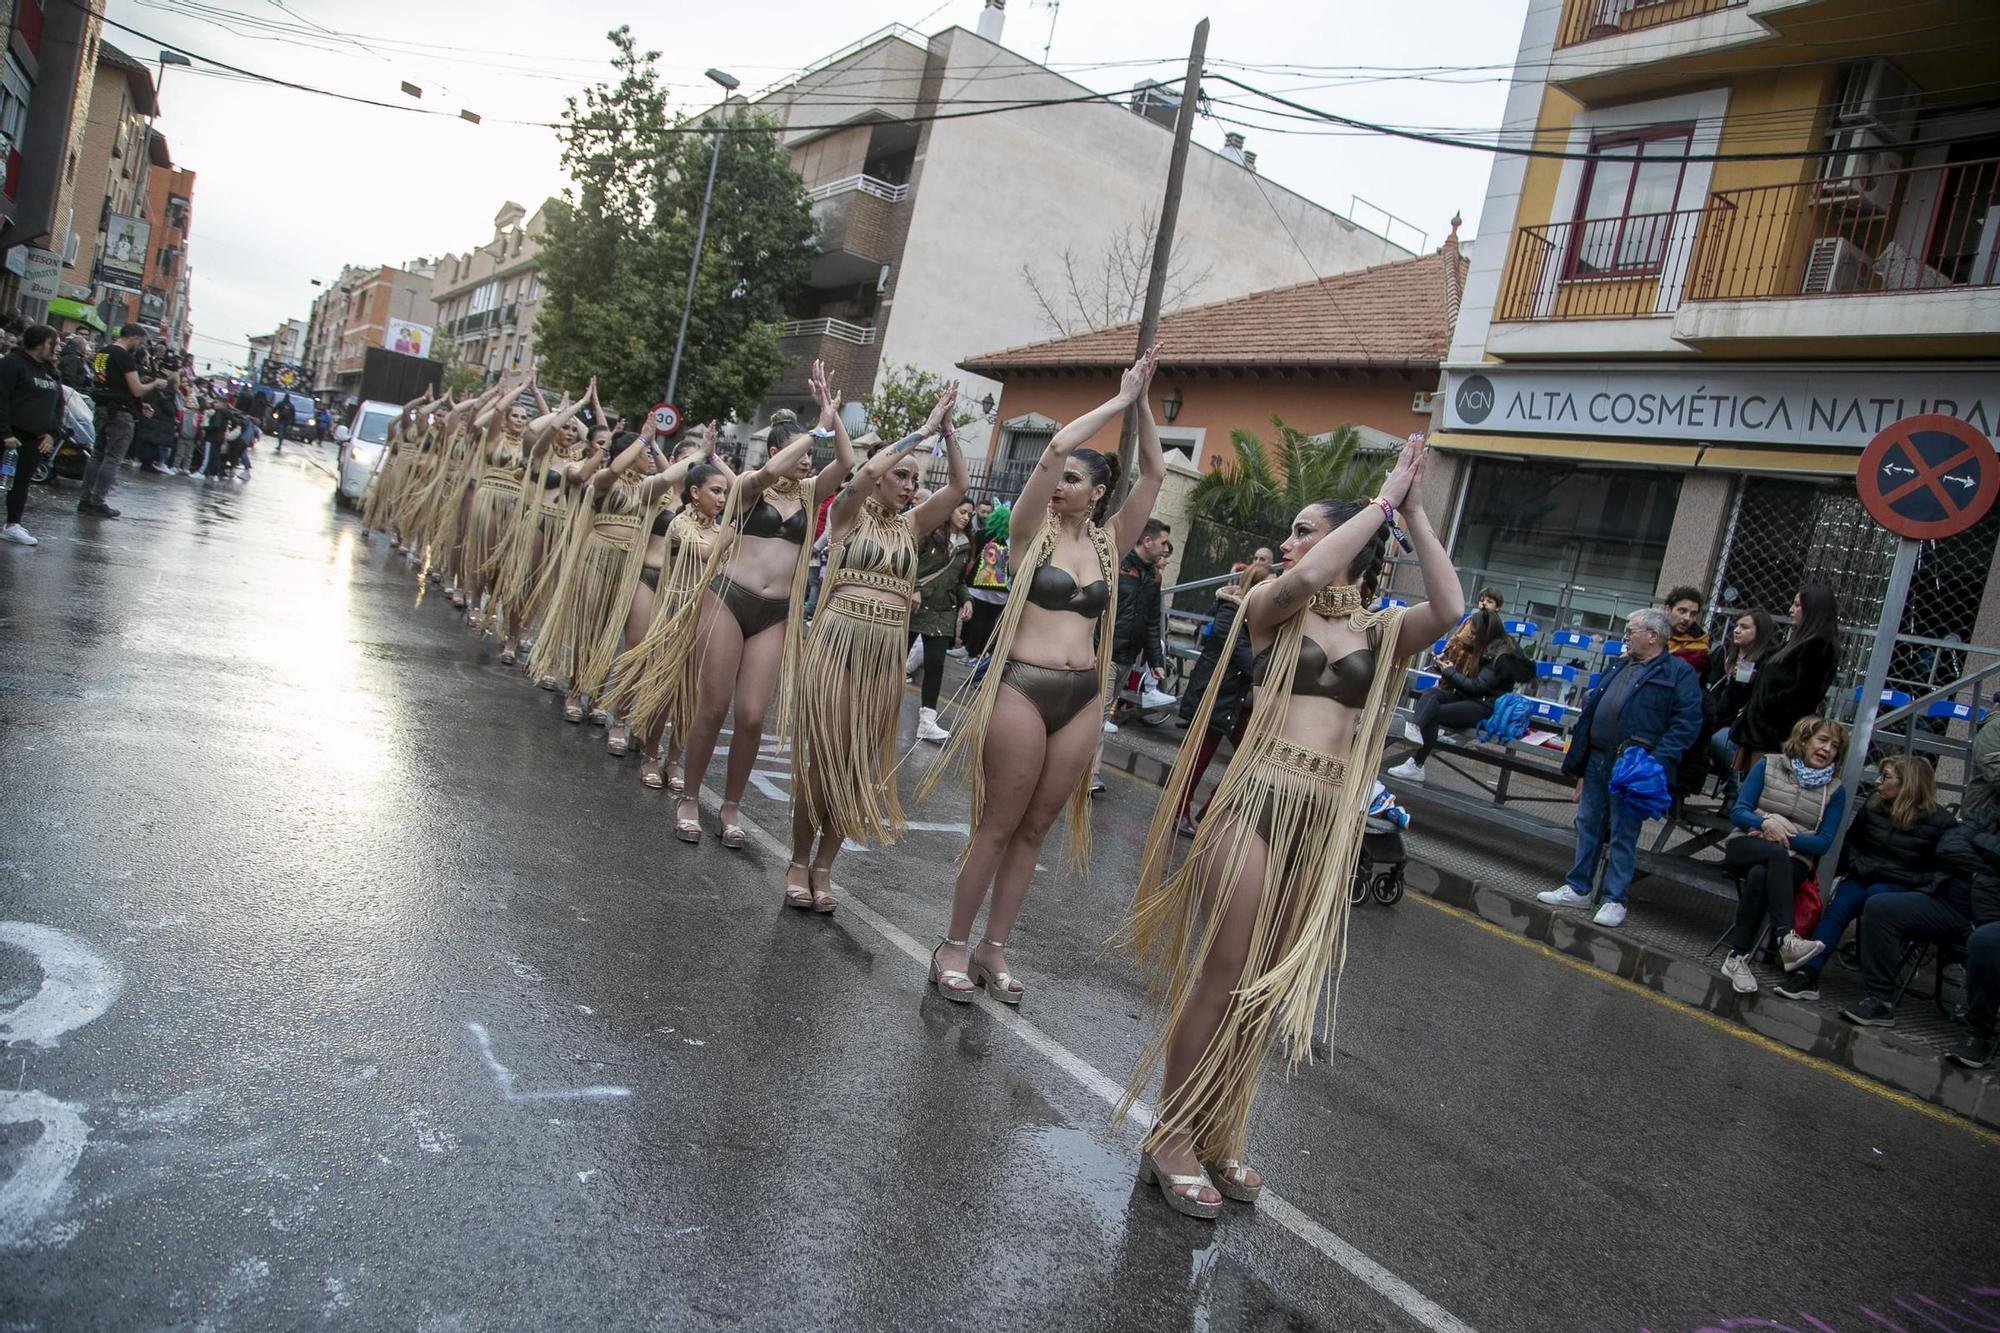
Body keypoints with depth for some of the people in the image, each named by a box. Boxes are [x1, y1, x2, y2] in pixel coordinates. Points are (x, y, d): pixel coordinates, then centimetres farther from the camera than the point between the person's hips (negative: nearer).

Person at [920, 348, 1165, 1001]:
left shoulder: (1109, 541, 10)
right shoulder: (1032, 532, -1)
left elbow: (1153, 474, 5)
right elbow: (1053, 449, -13)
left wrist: (1142, 403, 0)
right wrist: (1119, 401, -6)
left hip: (1082, 698, 4)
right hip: (1021, 687, -4)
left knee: (1033, 830, 10)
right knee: (998, 826, 1)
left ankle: (993, 949, 21)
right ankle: (953, 945, 15)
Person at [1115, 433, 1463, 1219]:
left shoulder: (1381, 632, 9)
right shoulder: (1272, 609, 4)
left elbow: (1450, 608, -11)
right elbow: (1305, 579, -18)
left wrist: (1414, 514, -10)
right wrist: (1383, 500, -11)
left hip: (1332, 822, 3)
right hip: (1258, 802, -3)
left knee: (1271, 988, 11)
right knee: (1220, 977, -1)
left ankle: (1217, 1136, 27)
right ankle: (1170, 1137, 14)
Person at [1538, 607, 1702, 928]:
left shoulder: (1678, 673, -6)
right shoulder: (1619, 668, 17)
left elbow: (1687, 723, -14)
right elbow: (1592, 709, 20)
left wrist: (1656, 763, -23)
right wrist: (1579, 761, 16)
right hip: (1597, 760, 7)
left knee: (1623, 835, 0)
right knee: (1588, 825, 13)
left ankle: (1614, 900, 9)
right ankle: (1579, 888, 23)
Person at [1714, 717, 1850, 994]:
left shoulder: (1835, 791, 9)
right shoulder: (1768, 765, 8)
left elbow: (1823, 843, 1)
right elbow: (1737, 812, 1)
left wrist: (1787, 836, -15)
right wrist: (1766, 821, -20)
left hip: (1795, 861, 0)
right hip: (1748, 847, 0)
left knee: (1759, 875, -36)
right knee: (1777, 855, -37)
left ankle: (1737, 958, -34)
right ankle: (1786, 938, -50)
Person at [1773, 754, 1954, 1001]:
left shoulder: (1940, 822, -1)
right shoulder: (1873, 807, 13)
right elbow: (1851, 842, 26)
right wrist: (1858, 866, 11)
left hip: (1904, 888, -3)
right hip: (1864, 878, 4)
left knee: (1877, 897, -36)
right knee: (1837, 907, -25)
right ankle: (1807, 975, -38)